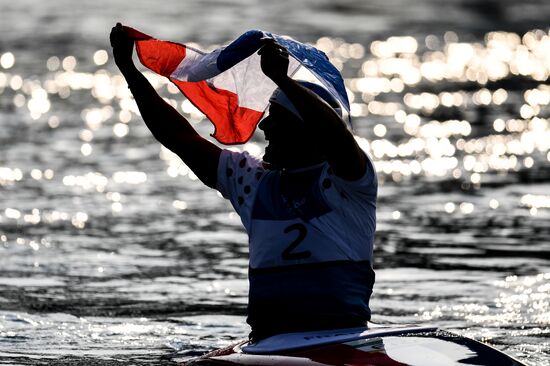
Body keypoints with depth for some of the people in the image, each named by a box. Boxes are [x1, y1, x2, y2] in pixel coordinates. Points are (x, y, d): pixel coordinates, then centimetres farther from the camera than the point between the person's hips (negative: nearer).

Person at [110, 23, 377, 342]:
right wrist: (129, 70, 17)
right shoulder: (253, 180, 17)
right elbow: (179, 137, 19)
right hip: (268, 339, 5)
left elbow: (337, 135, -23)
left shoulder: (347, 178, 0)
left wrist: (281, 77, -30)